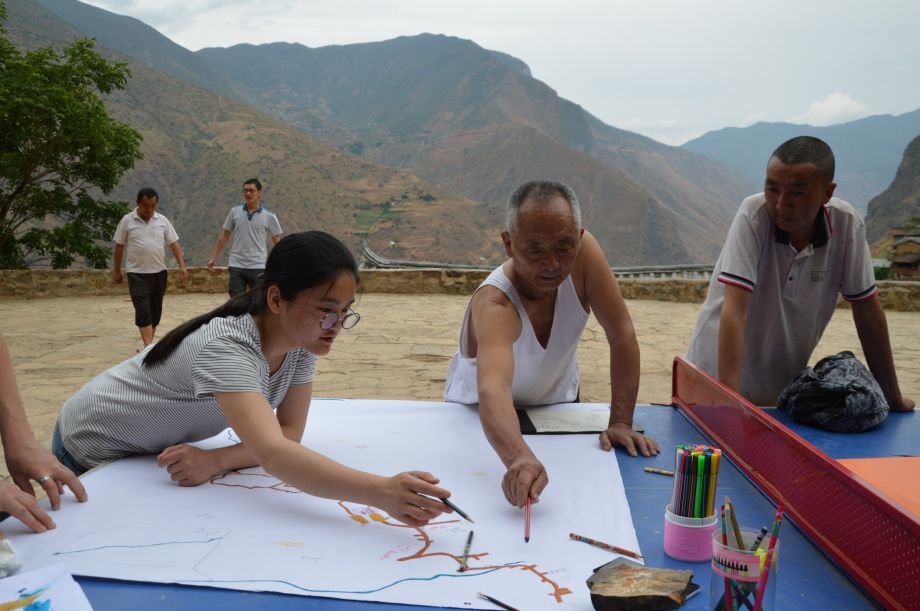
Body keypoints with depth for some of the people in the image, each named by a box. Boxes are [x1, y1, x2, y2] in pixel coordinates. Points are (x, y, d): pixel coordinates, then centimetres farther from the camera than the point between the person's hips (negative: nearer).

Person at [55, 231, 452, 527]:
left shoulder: (302, 343, -18)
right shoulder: (225, 348, -41)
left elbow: (288, 434, -14)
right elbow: (272, 454, -54)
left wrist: (215, 461, -32)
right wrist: (382, 493, -67)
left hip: (155, 451, 6)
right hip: (96, 451, -6)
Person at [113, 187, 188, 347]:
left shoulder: (162, 220, 3)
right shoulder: (127, 221, -3)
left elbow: (174, 244, 4)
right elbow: (119, 247, 3)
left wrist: (182, 265, -6)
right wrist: (116, 270, 6)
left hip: (159, 272, 3)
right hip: (137, 273, -3)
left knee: (155, 310, 10)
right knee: (143, 311, -10)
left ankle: (149, 343, 25)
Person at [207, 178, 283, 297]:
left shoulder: (269, 216, -1)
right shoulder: (234, 212, 4)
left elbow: (277, 242, 2)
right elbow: (224, 235, 11)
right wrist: (214, 257, 8)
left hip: (258, 267, -1)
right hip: (236, 266, 2)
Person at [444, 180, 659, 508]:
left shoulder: (584, 252, -27)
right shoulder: (494, 304, -39)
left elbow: (623, 337, -22)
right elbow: (492, 390, -55)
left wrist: (621, 422, -26)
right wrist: (518, 458, -72)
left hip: (557, 403, 2)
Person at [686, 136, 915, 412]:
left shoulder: (846, 224, -13)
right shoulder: (753, 215, -22)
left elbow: (867, 310, -3)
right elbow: (735, 311, -29)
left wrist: (892, 397, 3)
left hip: (785, 389, 3)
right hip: (716, 380, -3)